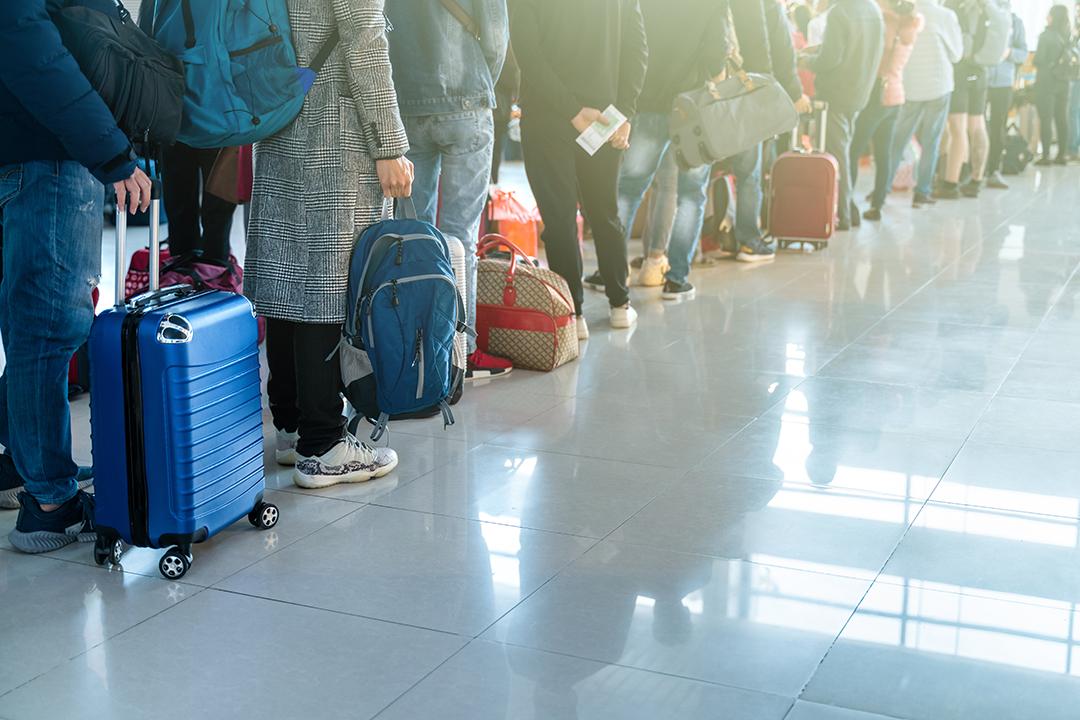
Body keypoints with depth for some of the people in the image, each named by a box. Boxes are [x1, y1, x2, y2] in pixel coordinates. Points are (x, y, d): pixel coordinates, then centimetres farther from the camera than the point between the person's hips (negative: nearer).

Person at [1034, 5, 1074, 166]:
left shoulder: (1046, 36, -13)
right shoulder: (1070, 36, 4)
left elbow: (1039, 60, -12)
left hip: (1046, 81, -6)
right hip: (1063, 81, 6)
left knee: (1046, 119, -3)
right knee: (1062, 119, 9)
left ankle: (1046, 155, -5)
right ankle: (1062, 154, 11)